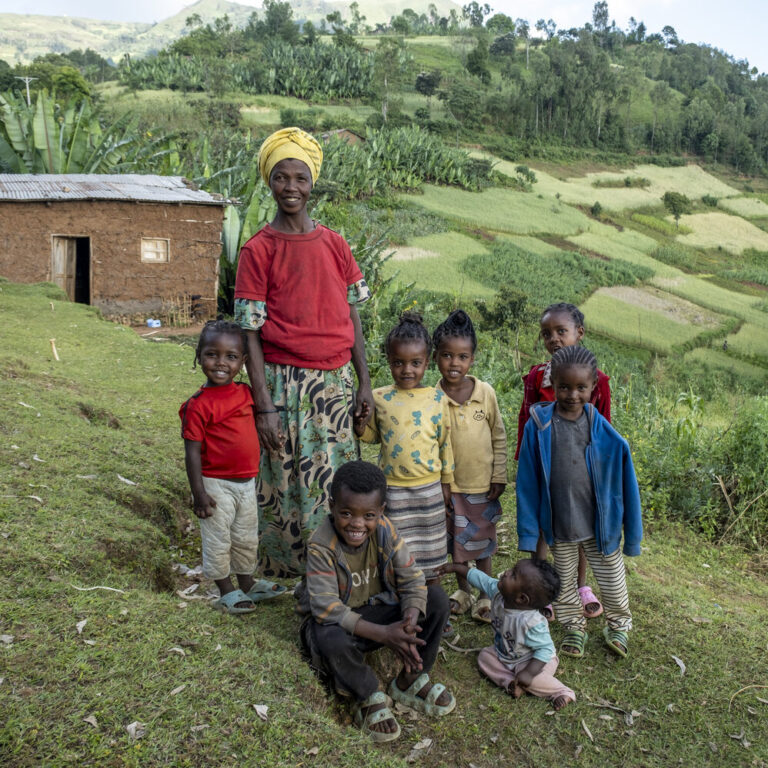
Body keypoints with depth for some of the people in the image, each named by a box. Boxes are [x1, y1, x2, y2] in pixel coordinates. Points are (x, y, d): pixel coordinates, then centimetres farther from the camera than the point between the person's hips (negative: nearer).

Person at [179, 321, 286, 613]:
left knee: (247, 538, 20)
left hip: (246, 482, 6)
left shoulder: (245, 393, 2)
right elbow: (192, 450, -16)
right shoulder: (199, 405, -17)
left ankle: (248, 583, 38)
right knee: (218, 540, 8)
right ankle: (226, 591, 26)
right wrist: (199, 493, -17)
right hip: (216, 484, -6)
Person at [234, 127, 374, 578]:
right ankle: (290, 575, 22)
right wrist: (264, 406, -12)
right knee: (287, 485, 4)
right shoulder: (258, 250, -4)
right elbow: (251, 334, -7)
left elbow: (352, 317, 11)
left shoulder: (335, 244, 8)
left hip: (336, 381, 4)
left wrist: (364, 382, 5)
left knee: (339, 484, 10)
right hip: (286, 383, -4)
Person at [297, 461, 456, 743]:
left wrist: (410, 622, -33)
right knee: (332, 641, -40)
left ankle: (409, 680, 0)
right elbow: (325, 607, -32)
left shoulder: (385, 530, -13)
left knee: (437, 598, -14)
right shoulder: (321, 546, -26)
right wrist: (383, 634, -39)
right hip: (336, 622, -4)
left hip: (380, 610, 4)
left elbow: (411, 578, -13)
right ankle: (369, 697, -9)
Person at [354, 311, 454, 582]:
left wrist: (446, 482, 5)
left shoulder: (437, 398, -3)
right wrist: (361, 427, -12)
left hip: (429, 486, 1)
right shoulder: (379, 398, -3)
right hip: (392, 486, 0)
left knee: (428, 550, 13)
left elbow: (445, 441, 4)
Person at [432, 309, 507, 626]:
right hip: (448, 485, 0)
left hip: (482, 484, 0)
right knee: (455, 540, 16)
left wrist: (499, 476, 0)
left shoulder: (485, 392, -9)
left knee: (482, 542, 14)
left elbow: (499, 436, 0)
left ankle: (485, 594, 33)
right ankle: (463, 590, 37)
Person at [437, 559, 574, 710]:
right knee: (484, 655, -1)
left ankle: (562, 693, -7)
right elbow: (481, 579, -3)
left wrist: (529, 673, -39)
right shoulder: (498, 593, -20)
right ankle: (510, 682, -15)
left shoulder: (532, 622, -39)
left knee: (533, 680, -32)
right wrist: (456, 567, 1)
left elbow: (545, 649, -32)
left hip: (535, 659, -8)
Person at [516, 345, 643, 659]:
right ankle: (574, 626, 45)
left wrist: (632, 531, -1)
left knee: (612, 579, 19)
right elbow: (528, 482, -8)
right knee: (564, 581, 20)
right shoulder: (538, 427, -16)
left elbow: (623, 482, -5)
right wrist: (528, 530, -6)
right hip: (559, 526, 0)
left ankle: (618, 624, 47)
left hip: (601, 524, 0)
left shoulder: (604, 432, -15)